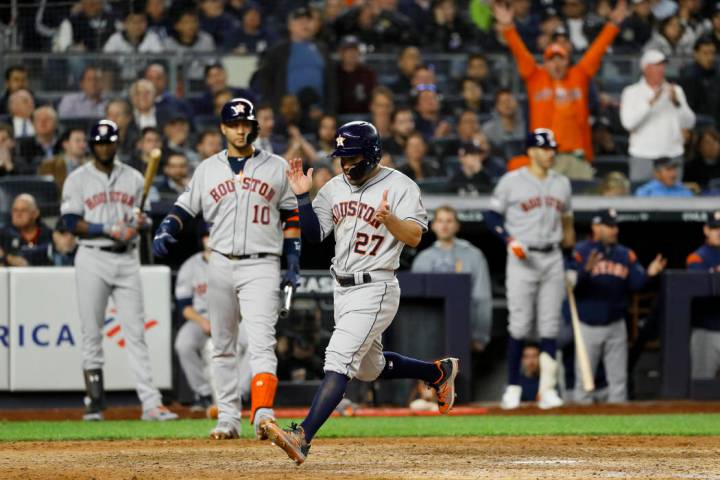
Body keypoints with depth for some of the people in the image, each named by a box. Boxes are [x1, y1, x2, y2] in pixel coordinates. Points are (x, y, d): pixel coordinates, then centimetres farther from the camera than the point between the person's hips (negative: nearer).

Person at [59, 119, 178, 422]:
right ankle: (94, 403, 5)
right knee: (91, 333, -1)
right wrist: (109, 229, -16)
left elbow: (141, 218, 16)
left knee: (136, 332, -3)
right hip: (92, 259, -2)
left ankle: (150, 403, -9)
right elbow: (72, 223, -5)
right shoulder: (78, 179, 3)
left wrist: (140, 222, -8)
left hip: (127, 258, 2)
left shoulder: (133, 178, 13)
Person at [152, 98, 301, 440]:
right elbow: (185, 207, 10)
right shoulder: (208, 169, 10)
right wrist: (165, 231, -12)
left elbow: (290, 217, 10)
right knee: (222, 346, 8)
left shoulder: (276, 168, 7)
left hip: (261, 267, -3)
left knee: (261, 342, -17)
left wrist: (293, 265, 5)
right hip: (221, 266, 3)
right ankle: (228, 418, 15)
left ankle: (263, 414, -29)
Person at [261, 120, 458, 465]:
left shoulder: (399, 186, -9)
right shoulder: (335, 188, 10)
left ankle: (302, 437, -29)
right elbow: (314, 234, 8)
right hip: (343, 290, 9)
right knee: (370, 368, 21)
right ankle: (439, 372, 44)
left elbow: (414, 237, -16)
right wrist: (303, 197, -4)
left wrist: (389, 218, -35)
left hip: (375, 290, -9)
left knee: (338, 360, -20)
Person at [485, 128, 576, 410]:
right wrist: (509, 240, -17)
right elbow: (492, 215, -1)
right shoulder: (511, 181, -3)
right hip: (522, 260, -4)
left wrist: (571, 264, 16)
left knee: (550, 325, 1)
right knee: (519, 325, -6)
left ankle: (547, 389, 2)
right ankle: (512, 387, 1)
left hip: (552, 259, 4)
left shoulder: (561, 184, 12)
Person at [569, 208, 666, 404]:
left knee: (618, 379, 7)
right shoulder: (580, 251, -6)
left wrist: (649, 274, -22)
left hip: (616, 326, 4)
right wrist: (587, 270, -37)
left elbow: (636, 283, -2)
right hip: (588, 326, -4)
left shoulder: (626, 255, 7)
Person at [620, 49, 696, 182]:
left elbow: (689, 123, 4)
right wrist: (651, 102, -16)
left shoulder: (676, 90, 11)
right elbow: (628, 122, -11)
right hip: (643, 155, -2)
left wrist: (676, 102, -11)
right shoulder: (631, 92, 3)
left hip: (672, 154, 2)